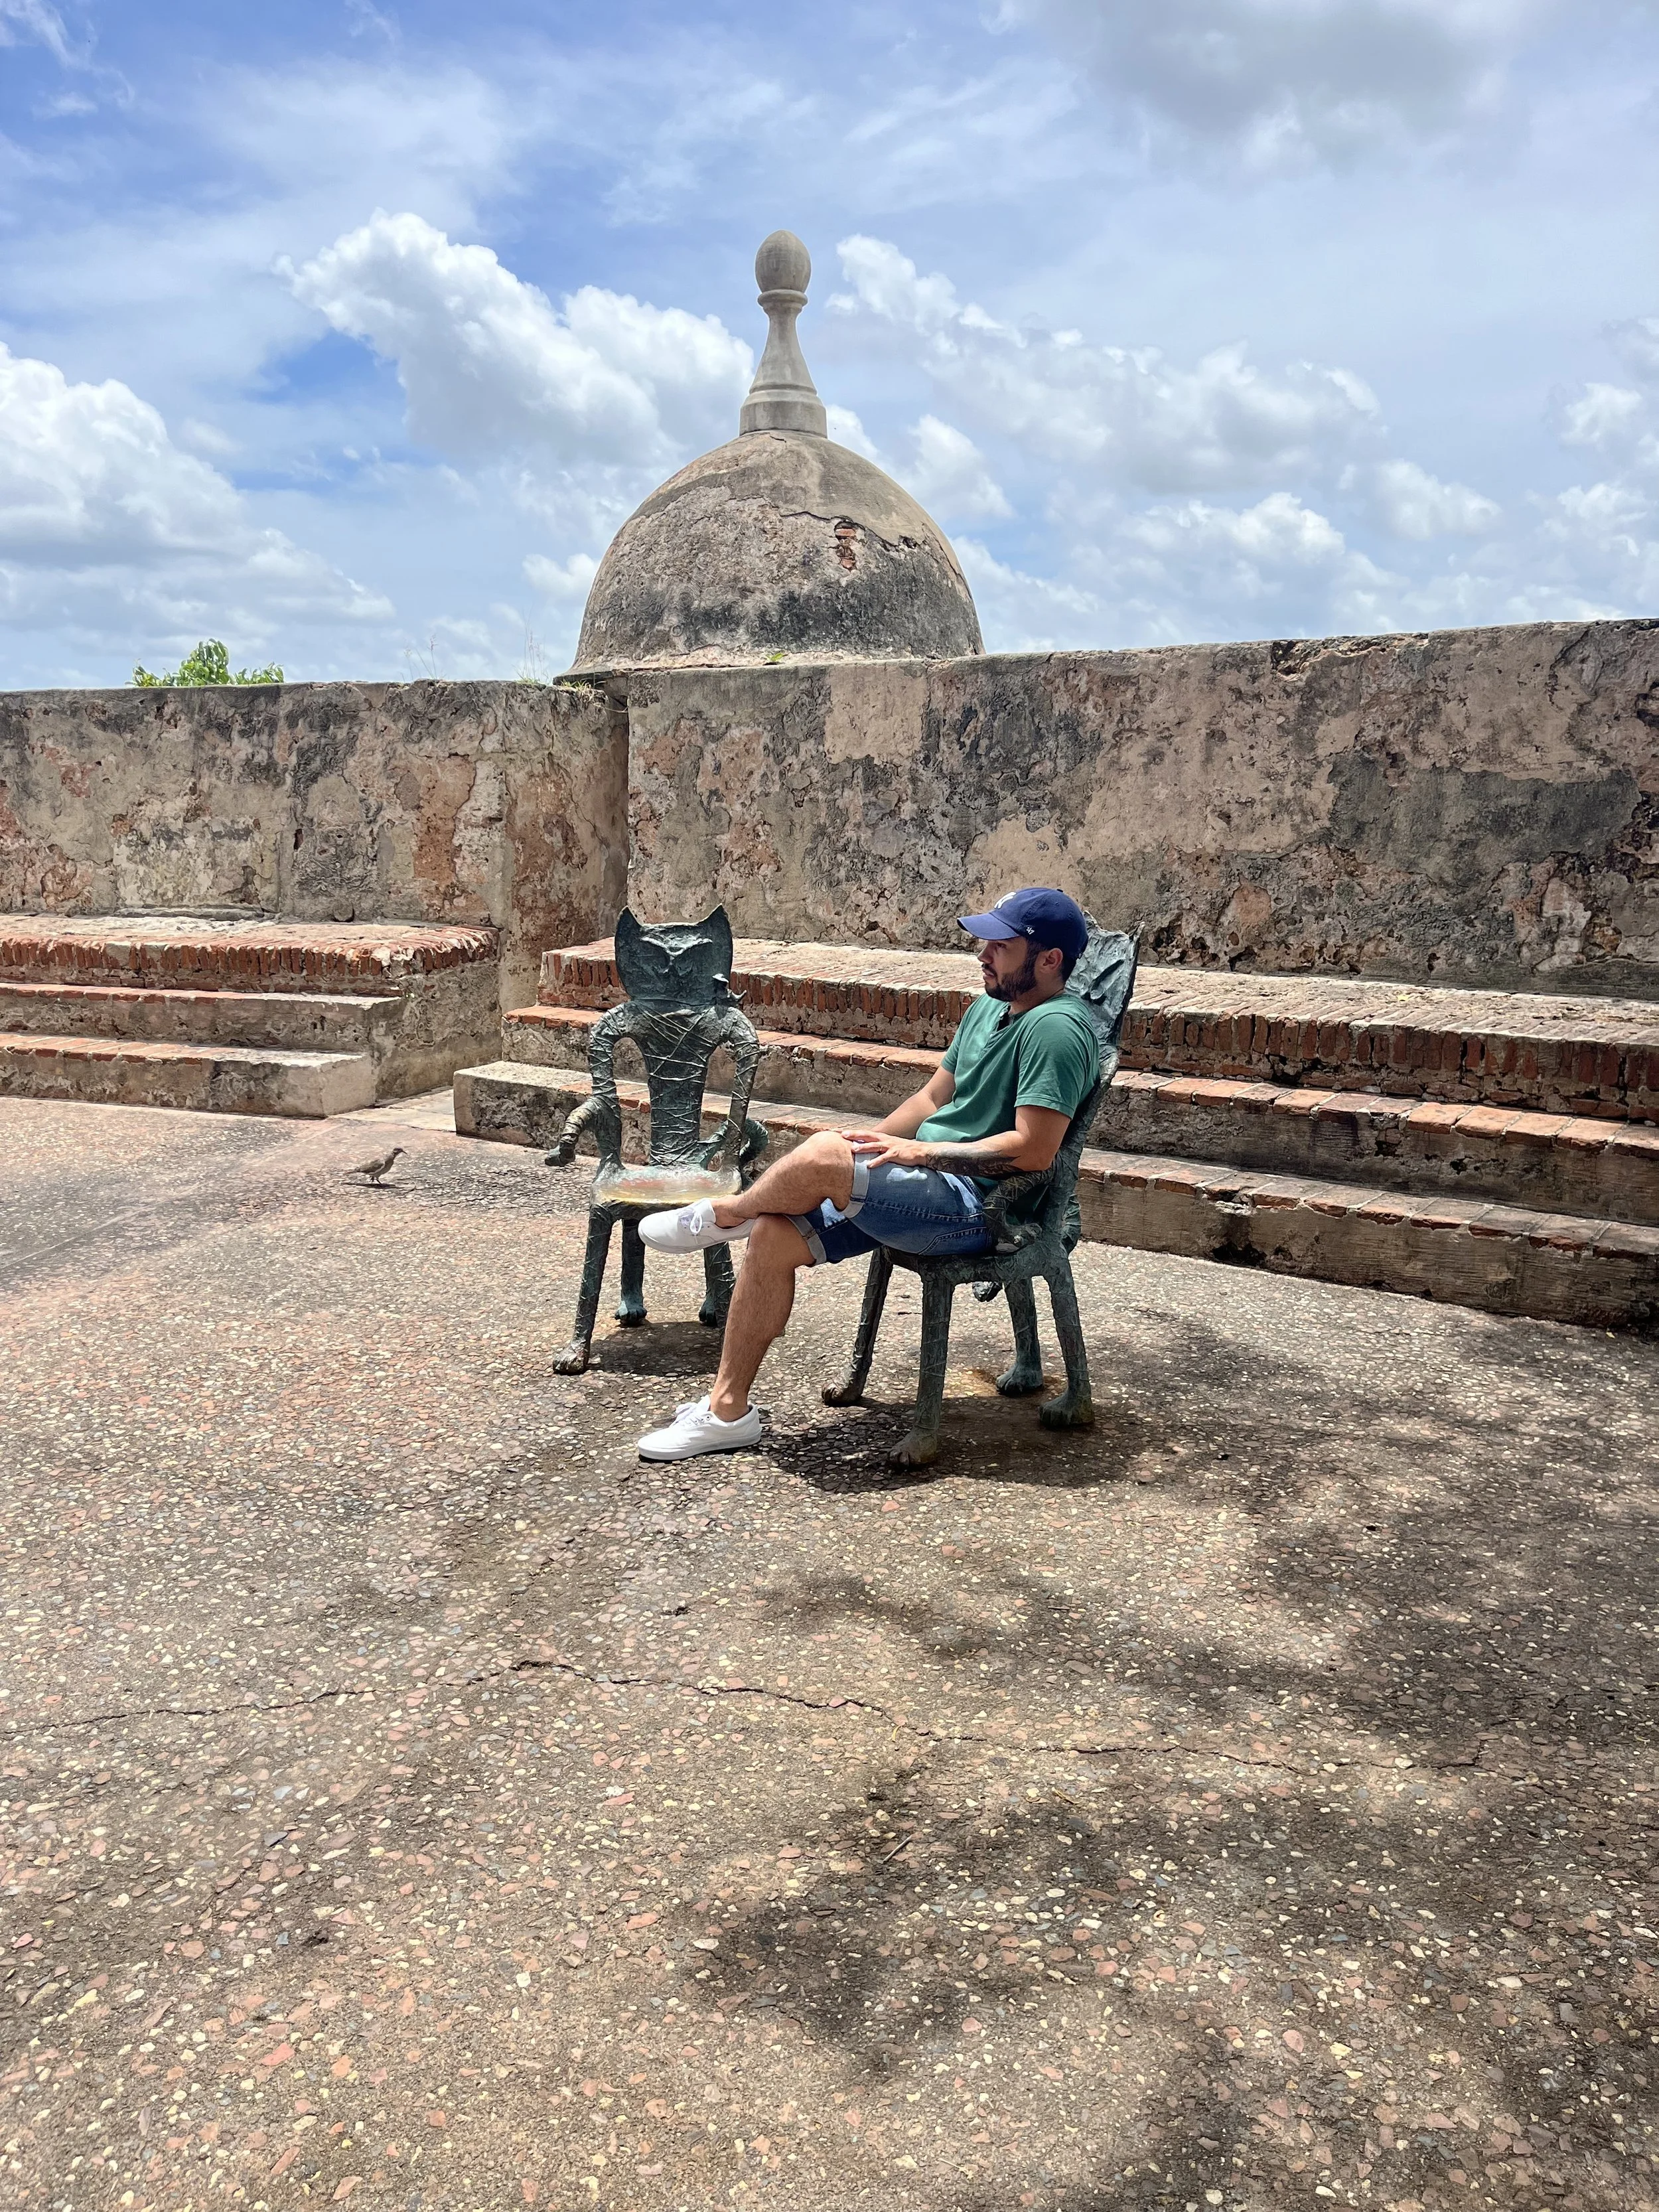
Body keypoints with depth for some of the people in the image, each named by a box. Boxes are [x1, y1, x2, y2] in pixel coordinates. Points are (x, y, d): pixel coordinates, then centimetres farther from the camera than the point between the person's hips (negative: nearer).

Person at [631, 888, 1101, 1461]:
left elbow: (1034, 1149, -23)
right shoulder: (990, 1006, 15)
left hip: (976, 1205, -9)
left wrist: (918, 1151, -18)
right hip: (925, 1183, 10)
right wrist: (868, 1147, 6)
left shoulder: (1056, 1028, -15)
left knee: (823, 1155, -28)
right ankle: (727, 1409, 4)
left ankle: (725, 1213, 5)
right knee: (773, 1235, -5)